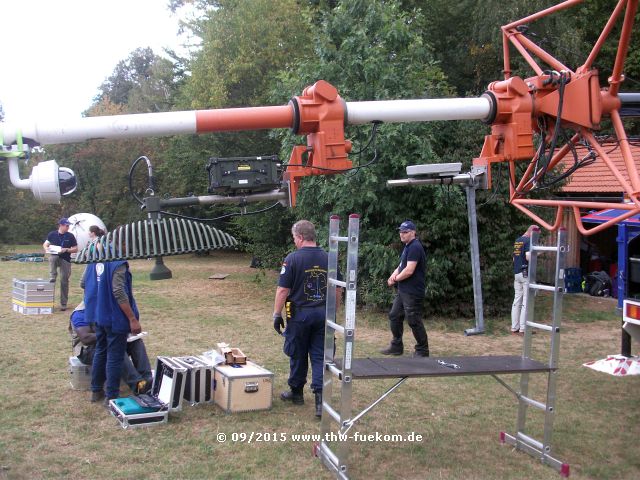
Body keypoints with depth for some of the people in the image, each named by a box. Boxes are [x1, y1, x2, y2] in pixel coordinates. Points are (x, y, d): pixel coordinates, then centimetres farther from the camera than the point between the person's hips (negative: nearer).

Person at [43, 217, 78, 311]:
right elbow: (45, 244, 9)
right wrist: (47, 249, -14)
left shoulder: (70, 236, -2)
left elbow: (75, 249, 0)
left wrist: (66, 250, -17)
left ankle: (63, 303, 8)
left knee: (64, 281, -1)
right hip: (55, 257, 0)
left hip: (65, 260, 0)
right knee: (52, 258, -37)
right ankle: (52, 278, -21)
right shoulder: (52, 234, 0)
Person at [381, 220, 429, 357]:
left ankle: (422, 350, 7)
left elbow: (409, 270, -23)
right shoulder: (407, 247, 16)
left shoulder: (415, 247, -17)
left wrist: (396, 279, -8)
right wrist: (394, 274, 0)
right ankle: (396, 346, 24)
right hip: (403, 290, 10)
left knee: (414, 320, -4)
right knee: (394, 316, 14)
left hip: (413, 292, -10)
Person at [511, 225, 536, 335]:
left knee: (517, 300, 9)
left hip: (516, 273, 8)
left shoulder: (516, 241, 15)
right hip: (526, 273, -8)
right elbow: (528, 257, -22)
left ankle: (514, 328, 9)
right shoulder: (528, 241, -11)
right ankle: (523, 329, -3)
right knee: (526, 301, -3)